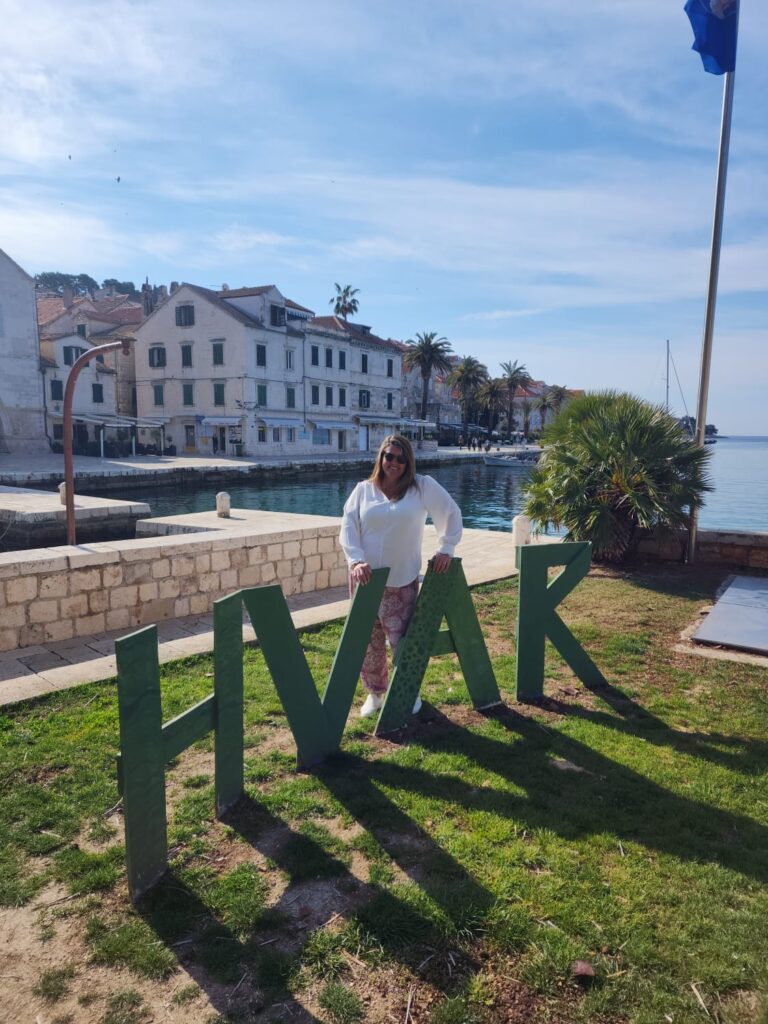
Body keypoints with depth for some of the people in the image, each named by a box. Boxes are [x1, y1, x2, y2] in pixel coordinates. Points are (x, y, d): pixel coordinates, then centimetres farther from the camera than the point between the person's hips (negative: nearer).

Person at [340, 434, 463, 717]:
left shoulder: (423, 486, -2)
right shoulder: (364, 489, 4)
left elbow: (451, 513, 7)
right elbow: (348, 527, -1)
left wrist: (445, 549, 4)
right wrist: (355, 561, -14)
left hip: (402, 582, -2)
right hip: (365, 579, 2)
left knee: (402, 641, -2)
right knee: (368, 643, 10)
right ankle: (375, 692, 30)